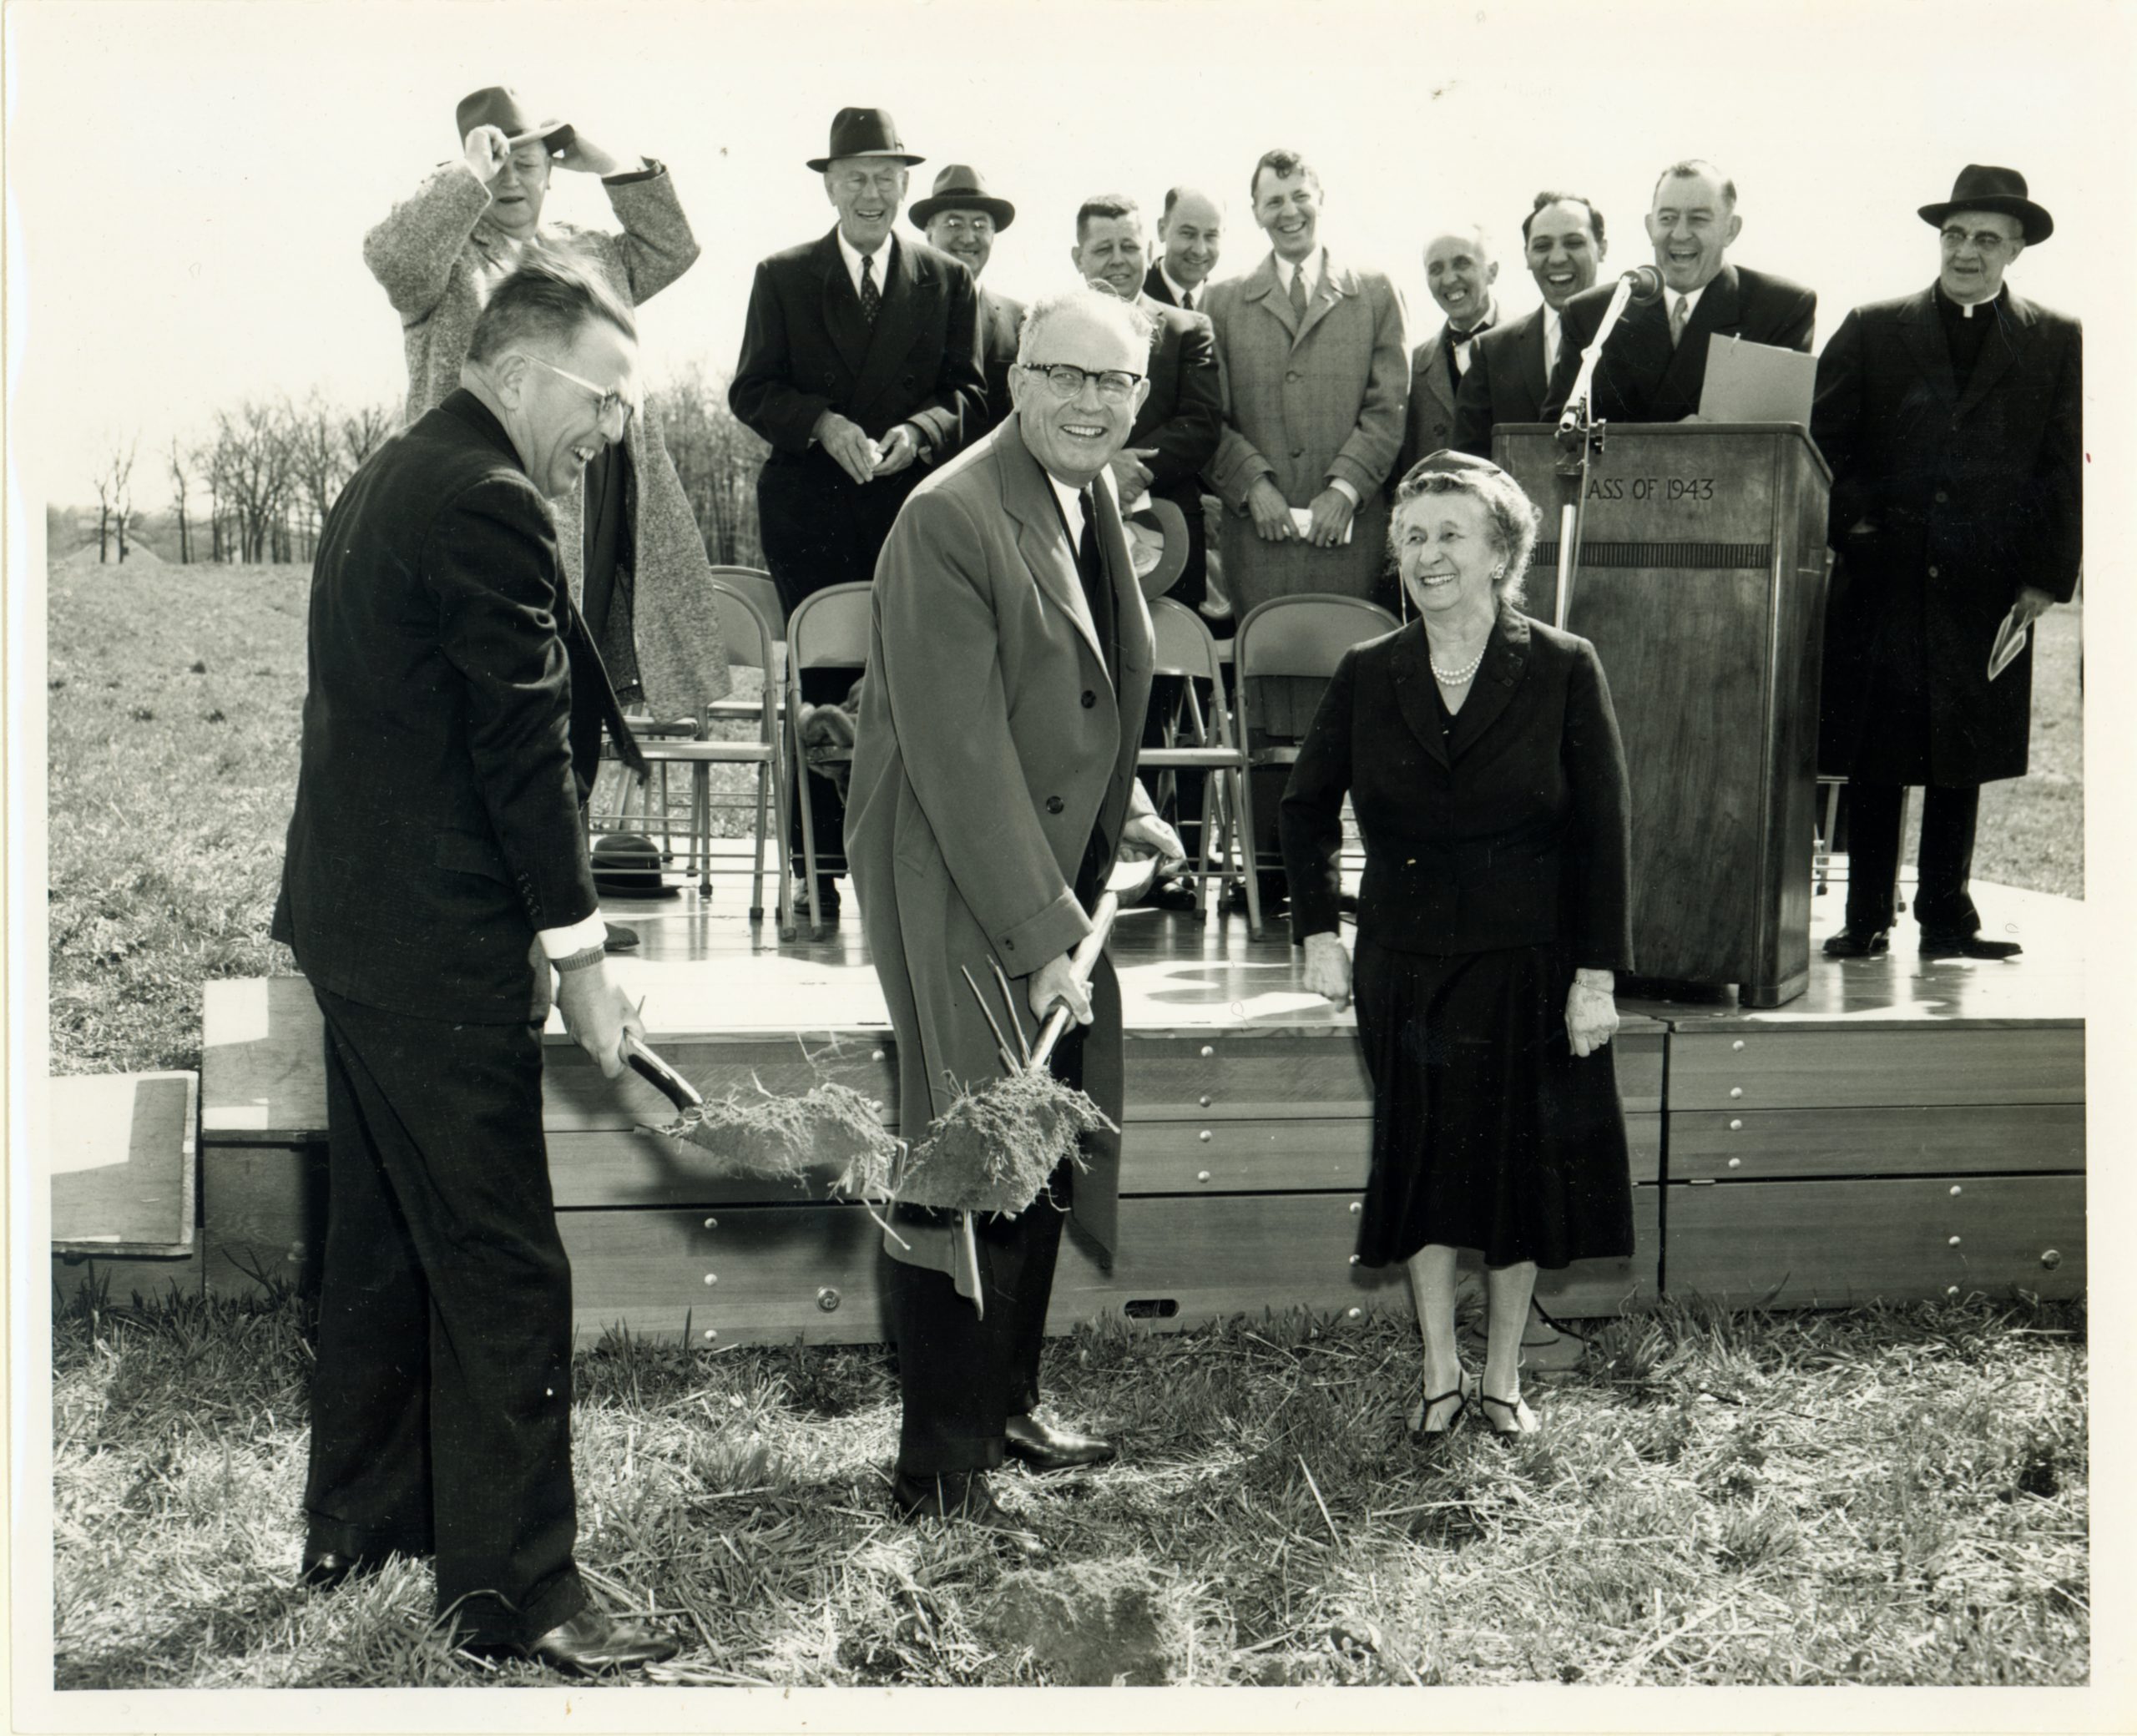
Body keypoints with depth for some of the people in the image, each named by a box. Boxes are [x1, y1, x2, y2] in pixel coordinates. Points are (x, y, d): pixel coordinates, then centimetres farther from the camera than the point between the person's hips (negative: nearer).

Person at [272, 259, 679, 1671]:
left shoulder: (390, 481, 15)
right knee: (505, 1273, -3)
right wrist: (577, 950, -13)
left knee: (386, 1239, 20)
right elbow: (525, 748, -19)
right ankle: (514, 1583, 5)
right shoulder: (488, 504, -17)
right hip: (439, 954, -11)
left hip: (354, 921, 11)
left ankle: (361, 1518, 33)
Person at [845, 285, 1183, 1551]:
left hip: (1056, 880, 9)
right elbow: (961, 757, -23)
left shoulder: (1094, 501, 10)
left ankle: (1007, 1403, 33)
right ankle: (940, 1473, 8)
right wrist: (1039, 935, -23)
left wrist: (1126, 809, 11)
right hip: (960, 891, -9)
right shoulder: (951, 522, -19)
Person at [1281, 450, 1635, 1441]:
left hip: (1528, 961, -2)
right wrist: (1317, 933, 3)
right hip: (1405, 963, 2)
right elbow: (1307, 807, 12)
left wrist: (1597, 974, -10)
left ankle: (1502, 1377, 21)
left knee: (1521, 1163, 6)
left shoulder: (1563, 671, -6)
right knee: (1422, 1160, 6)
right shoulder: (1367, 677, 0)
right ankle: (1440, 1374, 19)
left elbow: (1603, 833, -6)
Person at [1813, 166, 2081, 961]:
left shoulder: (2057, 343, 7)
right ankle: (1865, 919, 10)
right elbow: (1824, 437, 7)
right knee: (1873, 759, 2)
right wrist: (1852, 524, -4)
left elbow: (2068, 466, 5)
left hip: (1986, 590, 0)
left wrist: (2048, 574, -2)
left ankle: (1946, 918, 15)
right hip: (1882, 580, 0)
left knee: (1963, 761, 6)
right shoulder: (1873, 330, 7)